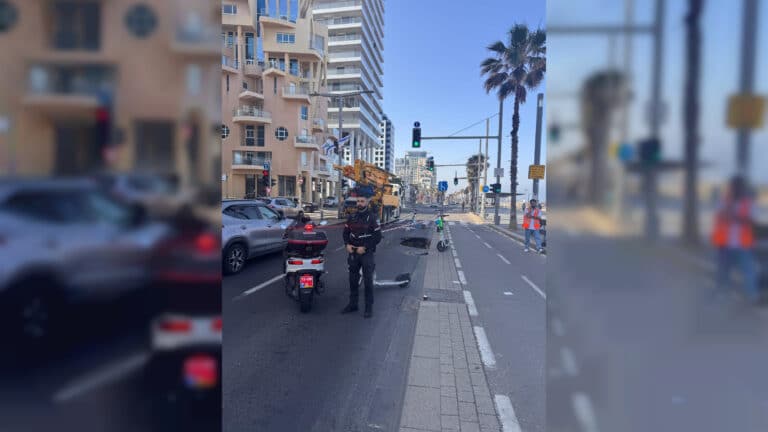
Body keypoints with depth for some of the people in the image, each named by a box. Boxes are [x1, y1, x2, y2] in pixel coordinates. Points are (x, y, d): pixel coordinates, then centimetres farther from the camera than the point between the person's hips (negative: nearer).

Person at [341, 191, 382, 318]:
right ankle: (353, 304, 26)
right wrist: (347, 244, -3)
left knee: (368, 281, -1)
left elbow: (378, 237, -9)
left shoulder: (372, 218, -6)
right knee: (353, 279, 13)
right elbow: (346, 232, 15)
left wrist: (364, 247, -16)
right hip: (353, 253, 5)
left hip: (367, 253, -5)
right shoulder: (352, 217, 9)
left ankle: (369, 307, 8)